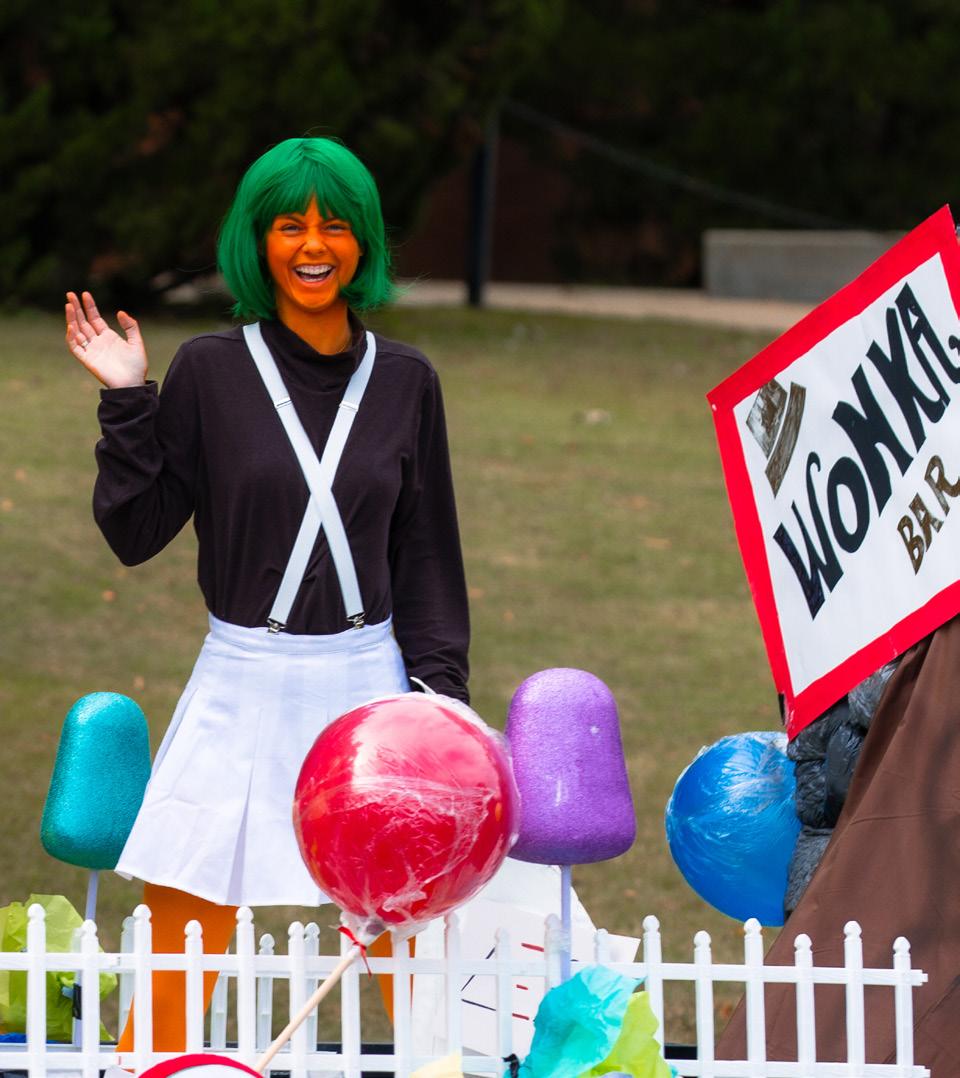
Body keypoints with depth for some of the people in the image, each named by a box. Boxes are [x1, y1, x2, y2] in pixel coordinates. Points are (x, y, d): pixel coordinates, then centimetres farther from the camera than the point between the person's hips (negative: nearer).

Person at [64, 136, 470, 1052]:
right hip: (241, 691, -1)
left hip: (368, 679, 1)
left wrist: (437, 686, 2)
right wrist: (127, 406, -9)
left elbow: (426, 555, 11)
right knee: (174, 971, -5)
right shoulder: (210, 372, 0)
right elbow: (135, 533, 1)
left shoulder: (405, 382, 6)